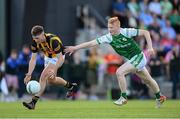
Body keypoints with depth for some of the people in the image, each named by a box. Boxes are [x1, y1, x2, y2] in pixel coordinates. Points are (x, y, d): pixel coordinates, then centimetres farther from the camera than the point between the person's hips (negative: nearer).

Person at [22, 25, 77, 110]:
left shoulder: (53, 40, -37)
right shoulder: (35, 42, -21)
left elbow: (60, 58, -33)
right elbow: (33, 59, -17)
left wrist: (54, 71, -46)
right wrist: (29, 74, -26)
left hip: (57, 57, -7)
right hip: (47, 57, 7)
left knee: (43, 77, -20)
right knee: (51, 80, 18)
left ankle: (33, 102, -21)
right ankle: (70, 86, 43)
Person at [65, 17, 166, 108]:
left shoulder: (127, 32, -22)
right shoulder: (108, 37, -9)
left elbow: (145, 32, -14)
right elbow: (92, 43, -14)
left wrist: (150, 47, -20)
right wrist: (75, 48, -20)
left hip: (138, 57, -6)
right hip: (131, 59, 6)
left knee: (120, 72, -21)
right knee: (148, 80, 21)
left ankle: (123, 97, -9)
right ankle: (160, 97, 40)